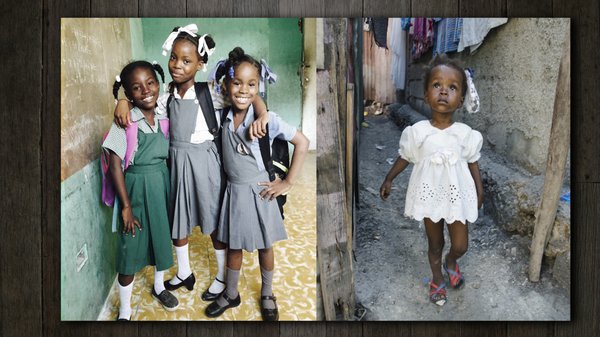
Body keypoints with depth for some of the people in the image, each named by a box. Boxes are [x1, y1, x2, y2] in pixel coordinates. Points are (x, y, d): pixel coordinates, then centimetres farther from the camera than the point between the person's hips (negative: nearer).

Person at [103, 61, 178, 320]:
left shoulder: (164, 119, -2)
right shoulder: (125, 123, -16)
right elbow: (115, 167, -15)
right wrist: (126, 207, -14)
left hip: (162, 186, 5)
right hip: (136, 190, -5)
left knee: (162, 238, 20)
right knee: (132, 249, 3)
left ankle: (159, 287, 45)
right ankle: (124, 311, 20)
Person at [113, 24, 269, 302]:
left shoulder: (209, 94, -14)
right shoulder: (168, 97, 0)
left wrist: (262, 117, -37)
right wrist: (124, 100, -7)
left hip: (204, 163, -5)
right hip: (177, 163, 5)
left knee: (215, 222, 9)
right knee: (177, 220, 17)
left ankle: (222, 277, 28)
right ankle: (184, 273, 39)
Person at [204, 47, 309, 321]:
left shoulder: (266, 119, -18)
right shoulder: (223, 117, -6)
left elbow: (302, 143, -16)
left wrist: (288, 182, -13)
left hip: (259, 192, -3)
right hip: (233, 191, 3)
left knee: (264, 247, 15)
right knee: (233, 246, 18)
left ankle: (267, 296, 36)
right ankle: (230, 295, 38)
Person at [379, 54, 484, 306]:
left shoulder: (465, 133, -13)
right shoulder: (417, 132, -14)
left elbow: (473, 163, 1)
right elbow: (405, 158, 2)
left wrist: (480, 192, 7)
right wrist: (389, 179, 6)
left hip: (457, 196, 0)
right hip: (430, 195, 0)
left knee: (460, 246, 8)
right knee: (435, 245, 17)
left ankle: (451, 262, 44)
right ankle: (437, 280, 43)